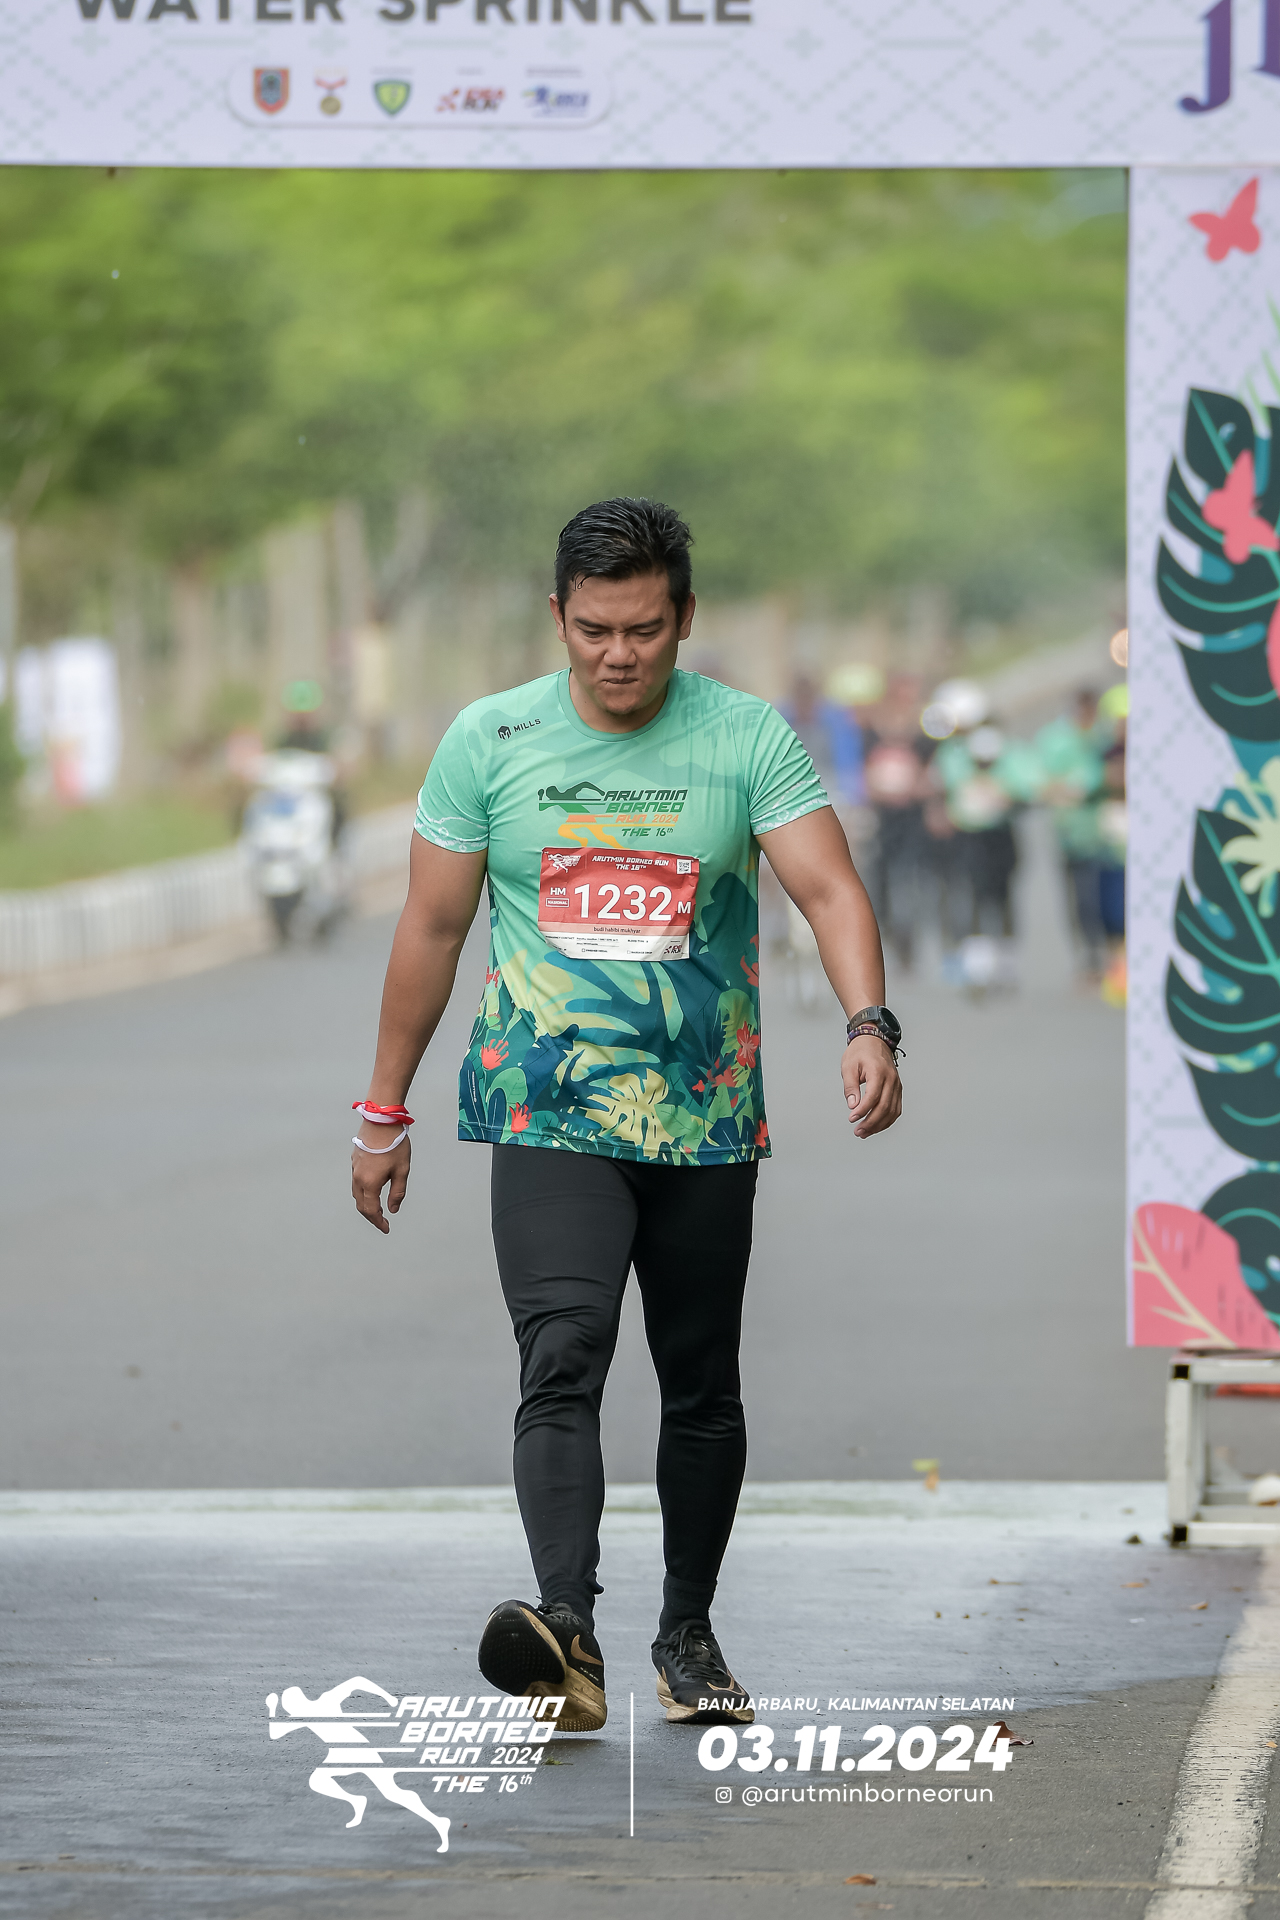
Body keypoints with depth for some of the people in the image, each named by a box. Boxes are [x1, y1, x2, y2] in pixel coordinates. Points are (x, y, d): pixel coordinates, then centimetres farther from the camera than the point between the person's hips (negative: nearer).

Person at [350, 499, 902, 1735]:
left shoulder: (749, 738, -1)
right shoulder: (490, 740, 2)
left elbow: (828, 887, -11)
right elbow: (432, 926, 8)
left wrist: (868, 1024, -30)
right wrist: (383, 1112, 9)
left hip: (705, 1122, 1)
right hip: (549, 1116, -1)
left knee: (702, 1389, 11)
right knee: (563, 1359, -21)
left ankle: (687, 1631, 28)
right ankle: (566, 1628, -35)